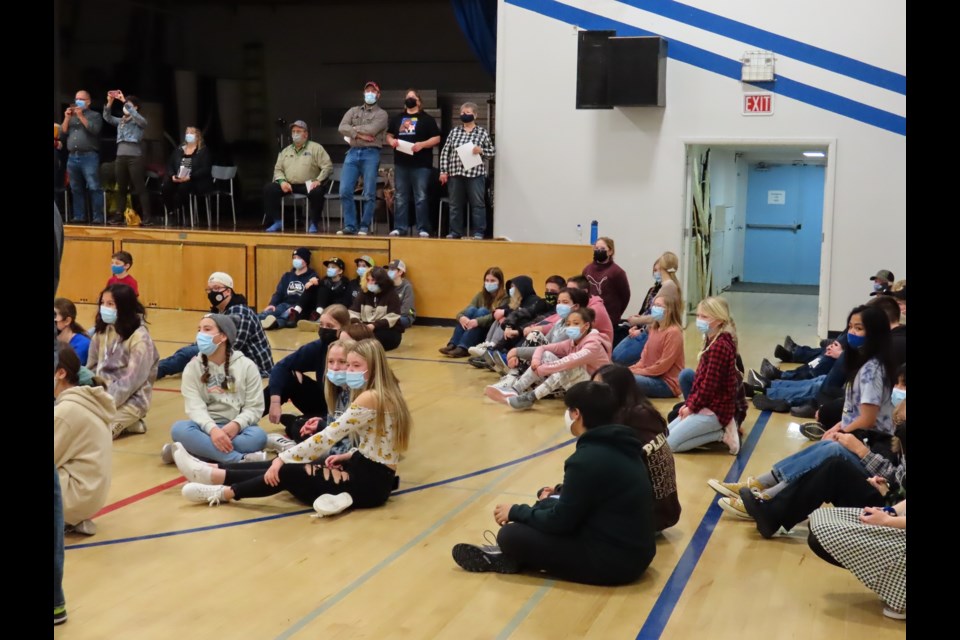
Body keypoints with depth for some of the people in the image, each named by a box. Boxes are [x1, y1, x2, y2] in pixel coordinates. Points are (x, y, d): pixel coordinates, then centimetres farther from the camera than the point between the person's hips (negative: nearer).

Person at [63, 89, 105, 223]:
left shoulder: (94, 115, 6)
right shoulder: (70, 116, 21)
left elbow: (94, 130, -11)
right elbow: (62, 132, 13)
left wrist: (81, 116, -9)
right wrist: (67, 118, 1)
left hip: (89, 156, -6)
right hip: (72, 157, 6)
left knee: (94, 188, -11)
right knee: (76, 189, 6)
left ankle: (98, 217, -13)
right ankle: (79, 216, 10)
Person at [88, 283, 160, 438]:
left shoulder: (139, 337, -13)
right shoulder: (101, 331, 8)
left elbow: (133, 379, -17)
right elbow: (91, 368, 11)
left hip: (130, 399, -7)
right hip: (103, 394, 7)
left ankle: (125, 423, 2)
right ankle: (121, 422, 2)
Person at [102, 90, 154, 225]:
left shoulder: (139, 121, 1)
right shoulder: (120, 121, 17)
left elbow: (134, 114, -19)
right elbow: (107, 118, 9)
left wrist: (124, 100, -19)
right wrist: (109, 102, -4)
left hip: (135, 157, -6)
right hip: (120, 157, 6)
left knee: (140, 188, -8)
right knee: (121, 189, 9)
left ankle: (147, 217, -9)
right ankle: (120, 216, 14)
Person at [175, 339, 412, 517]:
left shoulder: (369, 398, -20)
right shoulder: (386, 394, 10)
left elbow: (327, 437, -22)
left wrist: (282, 458, -19)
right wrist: (348, 455, 7)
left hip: (369, 483, -9)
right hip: (372, 475, 9)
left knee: (288, 474, -12)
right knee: (288, 469, 6)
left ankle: (224, 493, 3)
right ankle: (215, 475, 9)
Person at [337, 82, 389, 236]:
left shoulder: (381, 114, 7)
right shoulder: (353, 111, 18)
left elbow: (371, 130, -11)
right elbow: (342, 128, 2)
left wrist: (353, 129, 0)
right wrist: (360, 135, -9)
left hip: (371, 154, -3)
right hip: (352, 153, 4)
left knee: (369, 194, -4)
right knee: (345, 191, -5)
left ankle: (365, 227, 3)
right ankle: (350, 226, 1)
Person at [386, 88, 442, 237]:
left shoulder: (427, 118, 3)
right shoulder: (397, 118, 18)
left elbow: (436, 138, -2)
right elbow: (388, 135, 21)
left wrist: (422, 144, -17)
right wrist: (391, 141, -2)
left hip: (421, 164, -4)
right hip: (401, 163, 4)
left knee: (421, 197, -4)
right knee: (401, 198, 6)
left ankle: (423, 229, -2)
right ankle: (400, 228, 10)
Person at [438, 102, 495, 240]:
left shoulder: (483, 132, 3)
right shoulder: (454, 131, 9)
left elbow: (492, 151, 6)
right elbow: (445, 152, 9)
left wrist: (481, 150, -14)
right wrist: (443, 171, 2)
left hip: (475, 174, -3)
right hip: (455, 173, 3)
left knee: (477, 203, -1)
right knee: (455, 204, 7)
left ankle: (478, 232, 4)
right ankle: (455, 231, 15)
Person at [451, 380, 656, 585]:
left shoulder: (588, 458, -22)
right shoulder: (618, 445, 5)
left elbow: (560, 521, -16)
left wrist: (515, 512, -2)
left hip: (613, 561, -9)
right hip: (635, 550, 10)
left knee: (510, 535, -9)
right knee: (546, 506, 21)